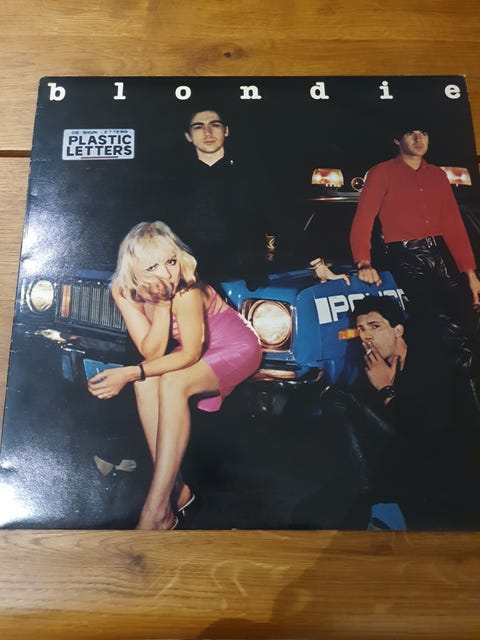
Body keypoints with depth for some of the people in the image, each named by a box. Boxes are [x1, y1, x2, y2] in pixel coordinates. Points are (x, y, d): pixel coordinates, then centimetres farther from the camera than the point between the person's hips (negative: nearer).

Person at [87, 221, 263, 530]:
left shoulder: (187, 291, -32)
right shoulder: (124, 292, -16)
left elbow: (190, 354, -26)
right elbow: (152, 353, -21)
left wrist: (130, 373, -33)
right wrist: (162, 303, -33)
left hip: (237, 346, -5)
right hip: (198, 349, 6)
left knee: (172, 383, -31)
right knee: (146, 382, -23)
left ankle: (157, 513, -25)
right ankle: (176, 488, -13)